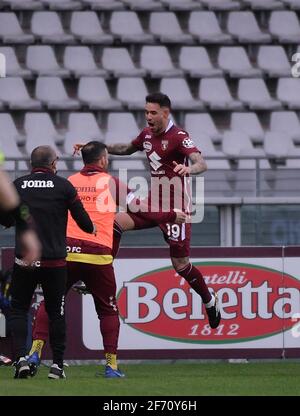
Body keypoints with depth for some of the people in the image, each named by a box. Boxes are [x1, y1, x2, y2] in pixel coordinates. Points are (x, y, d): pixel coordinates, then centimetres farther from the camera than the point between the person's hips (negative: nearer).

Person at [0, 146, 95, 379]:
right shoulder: (63, 186, -2)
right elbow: (82, 219, 1)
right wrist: (91, 229, 23)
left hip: (24, 261, 0)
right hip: (55, 261, 0)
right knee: (56, 312, 10)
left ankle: (21, 358, -5)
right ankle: (57, 365, 10)